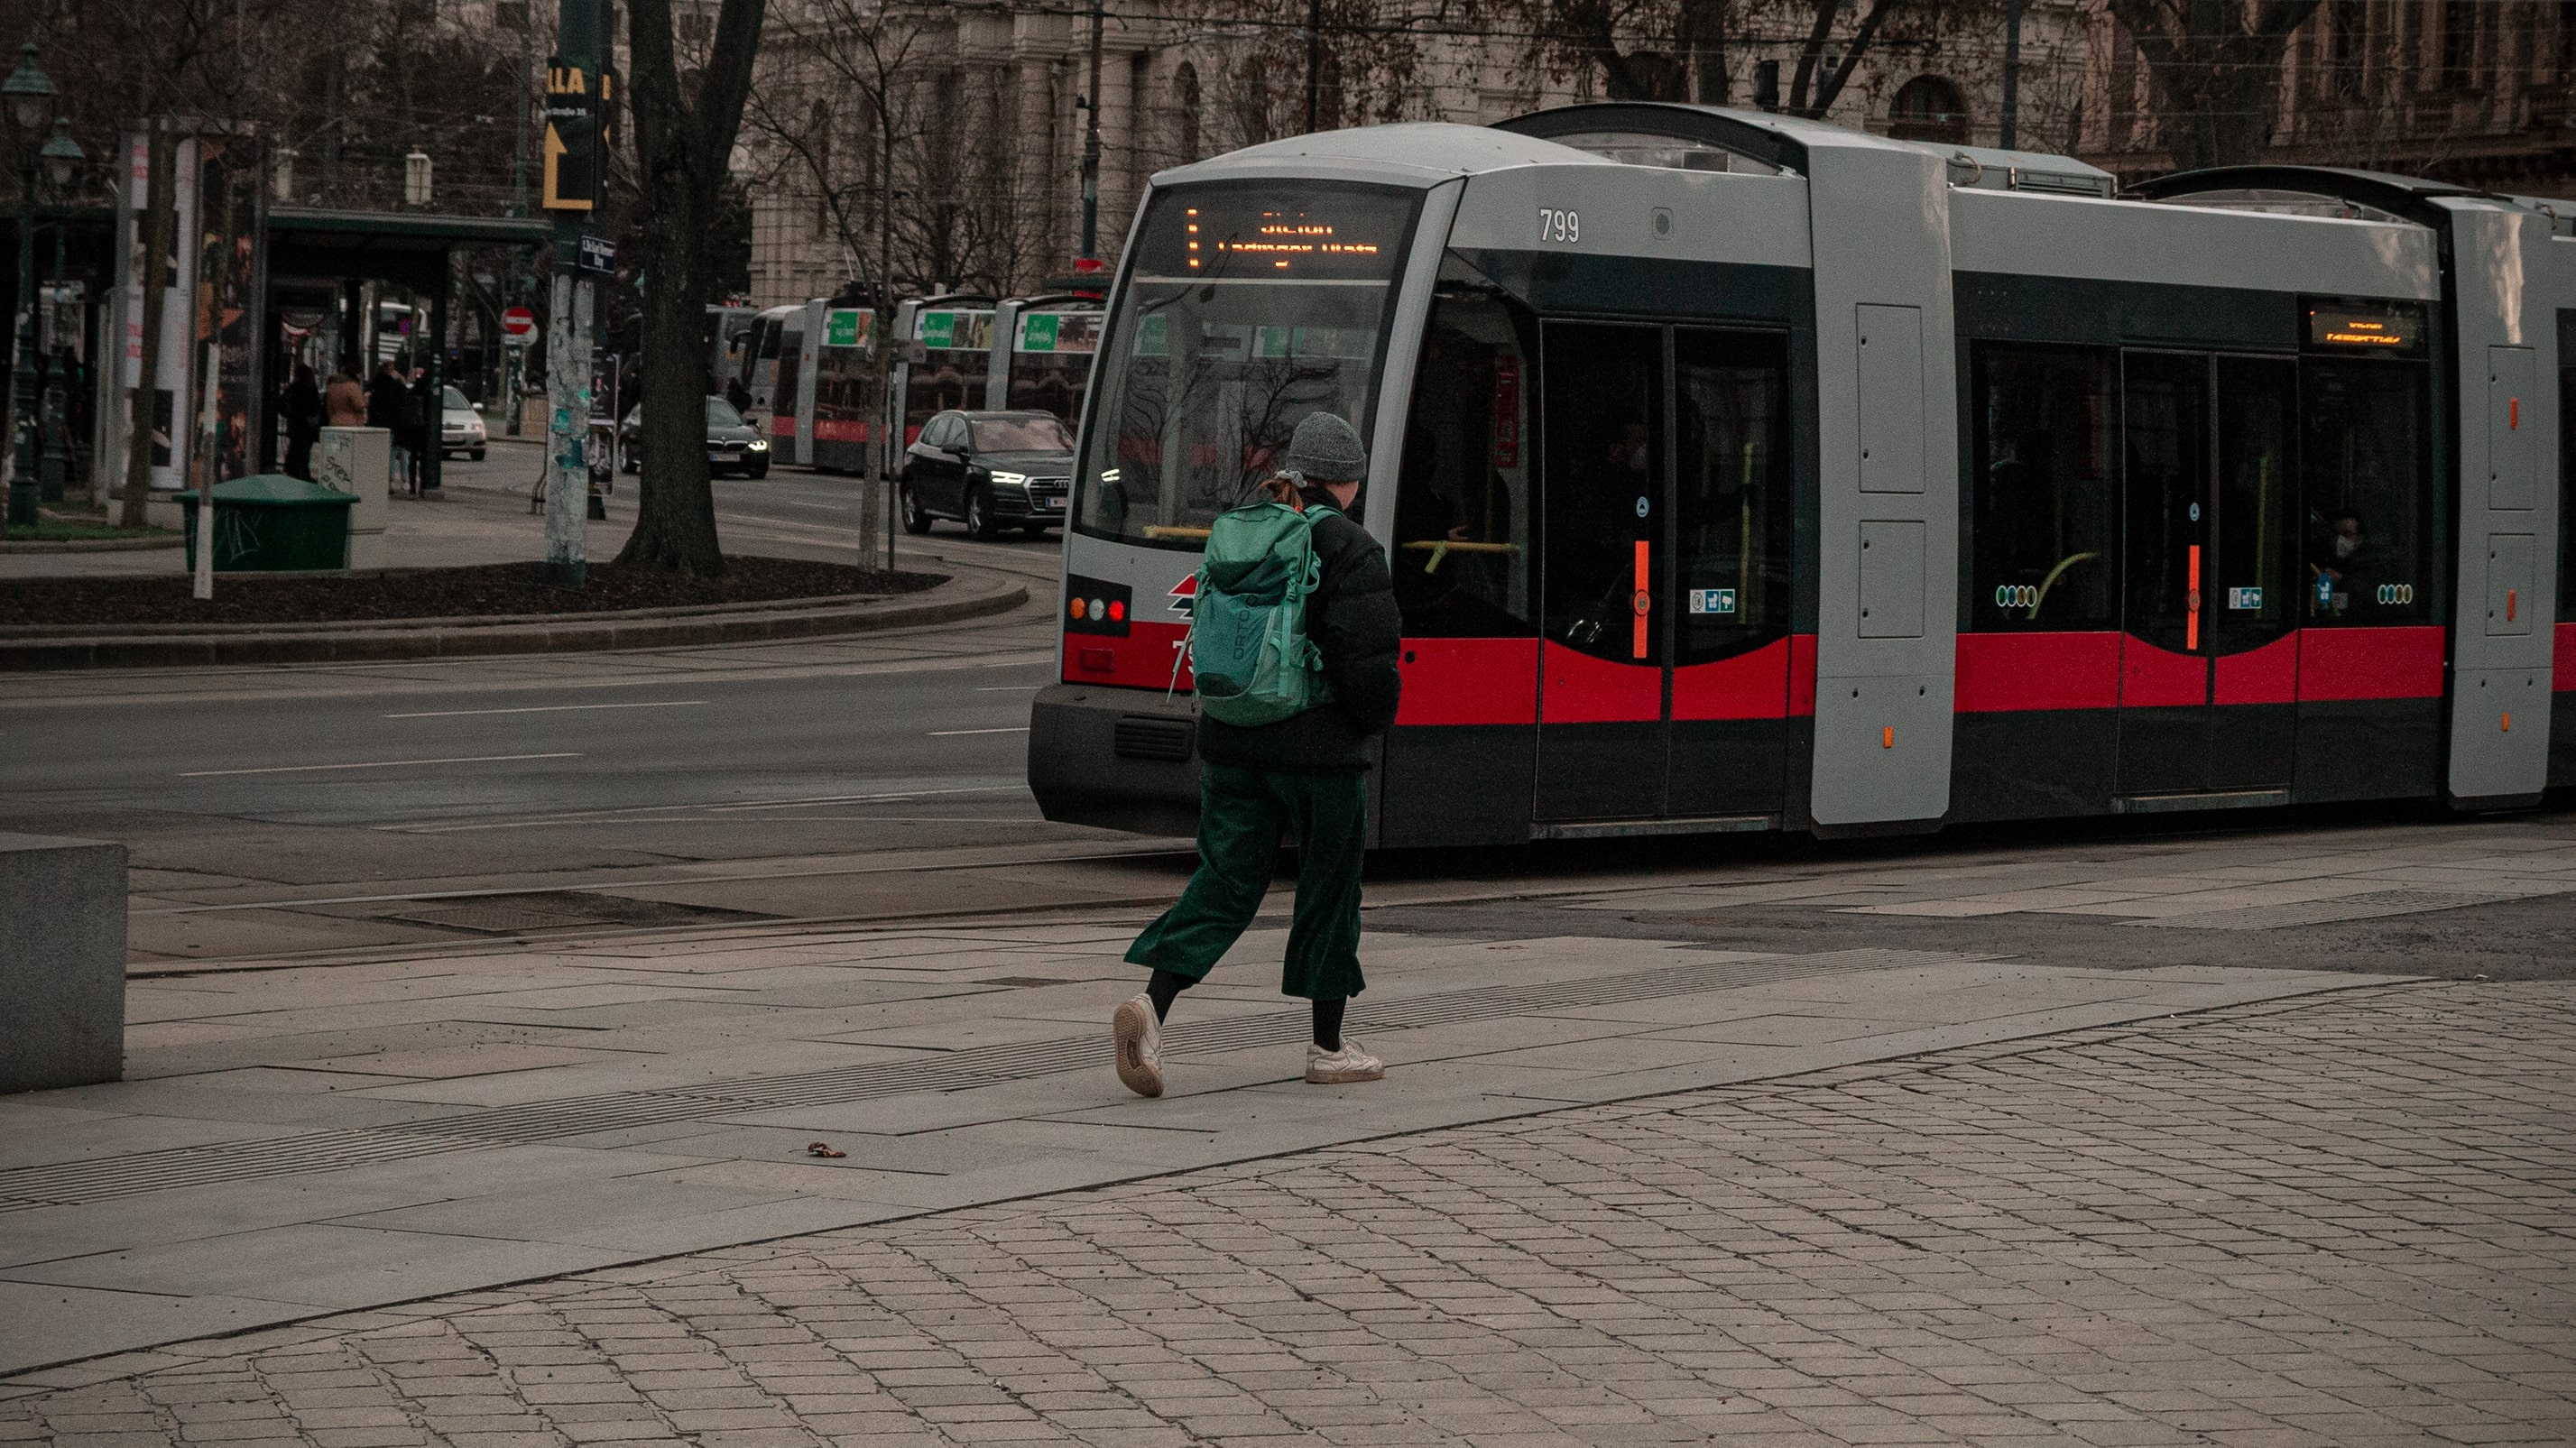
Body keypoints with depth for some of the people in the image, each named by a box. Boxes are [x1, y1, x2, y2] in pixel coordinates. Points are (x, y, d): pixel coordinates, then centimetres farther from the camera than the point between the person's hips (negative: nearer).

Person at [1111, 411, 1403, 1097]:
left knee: (1223, 884, 5)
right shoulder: (1350, 550, -11)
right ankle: (1328, 1047, 19)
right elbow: (1369, 655, -16)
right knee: (1329, 891, 10)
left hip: (1233, 744, 5)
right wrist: (1374, 721, 2)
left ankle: (1151, 1004, -17)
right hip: (1321, 750, -5)